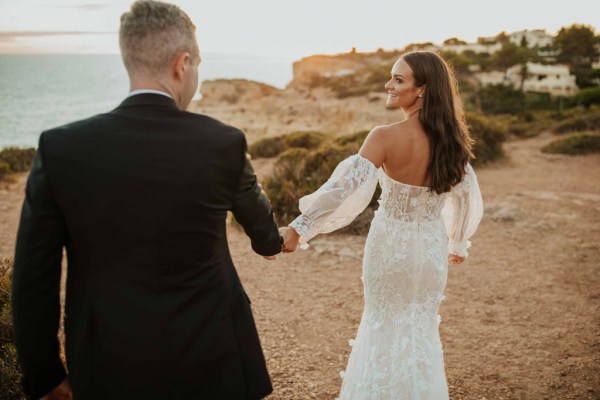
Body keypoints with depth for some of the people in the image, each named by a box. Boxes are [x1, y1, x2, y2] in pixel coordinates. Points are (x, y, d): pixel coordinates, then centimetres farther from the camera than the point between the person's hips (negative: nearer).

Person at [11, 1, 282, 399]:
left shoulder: (60, 148, -11)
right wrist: (271, 239, 37)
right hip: (212, 365, 0)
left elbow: (33, 279, -6)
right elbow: (256, 214, 13)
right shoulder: (223, 144, -10)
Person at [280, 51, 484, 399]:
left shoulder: (386, 138, -22)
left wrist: (299, 227, -20)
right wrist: (458, 243, 22)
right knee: (422, 327, 21)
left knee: (386, 324, 18)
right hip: (432, 248, 4)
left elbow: (347, 187, -27)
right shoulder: (451, 140, -4)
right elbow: (467, 196, 6)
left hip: (391, 246, -4)